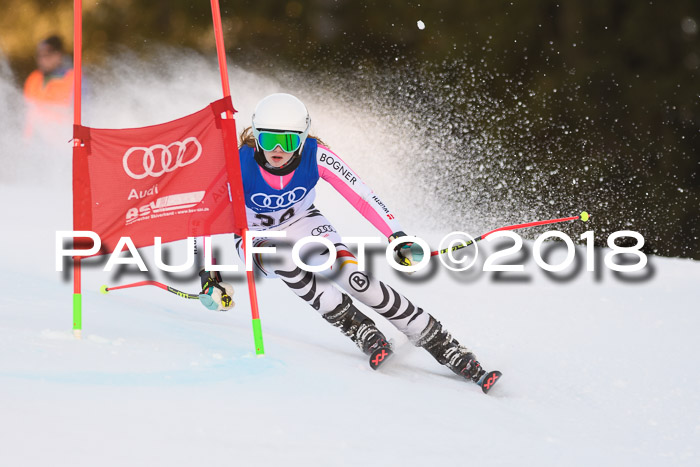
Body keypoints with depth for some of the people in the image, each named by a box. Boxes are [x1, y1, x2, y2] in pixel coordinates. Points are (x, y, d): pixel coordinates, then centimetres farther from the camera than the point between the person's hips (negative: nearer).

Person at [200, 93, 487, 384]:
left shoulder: (314, 155, -27)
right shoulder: (239, 165, -31)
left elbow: (361, 195, -26)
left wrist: (400, 238, -36)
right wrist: (209, 275, -32)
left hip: (302, 222, 1)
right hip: (257, 237, 0)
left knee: (353, 276, -23)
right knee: (283, 257, -37)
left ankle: (441, 346, -15)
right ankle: (358, 328, -22)